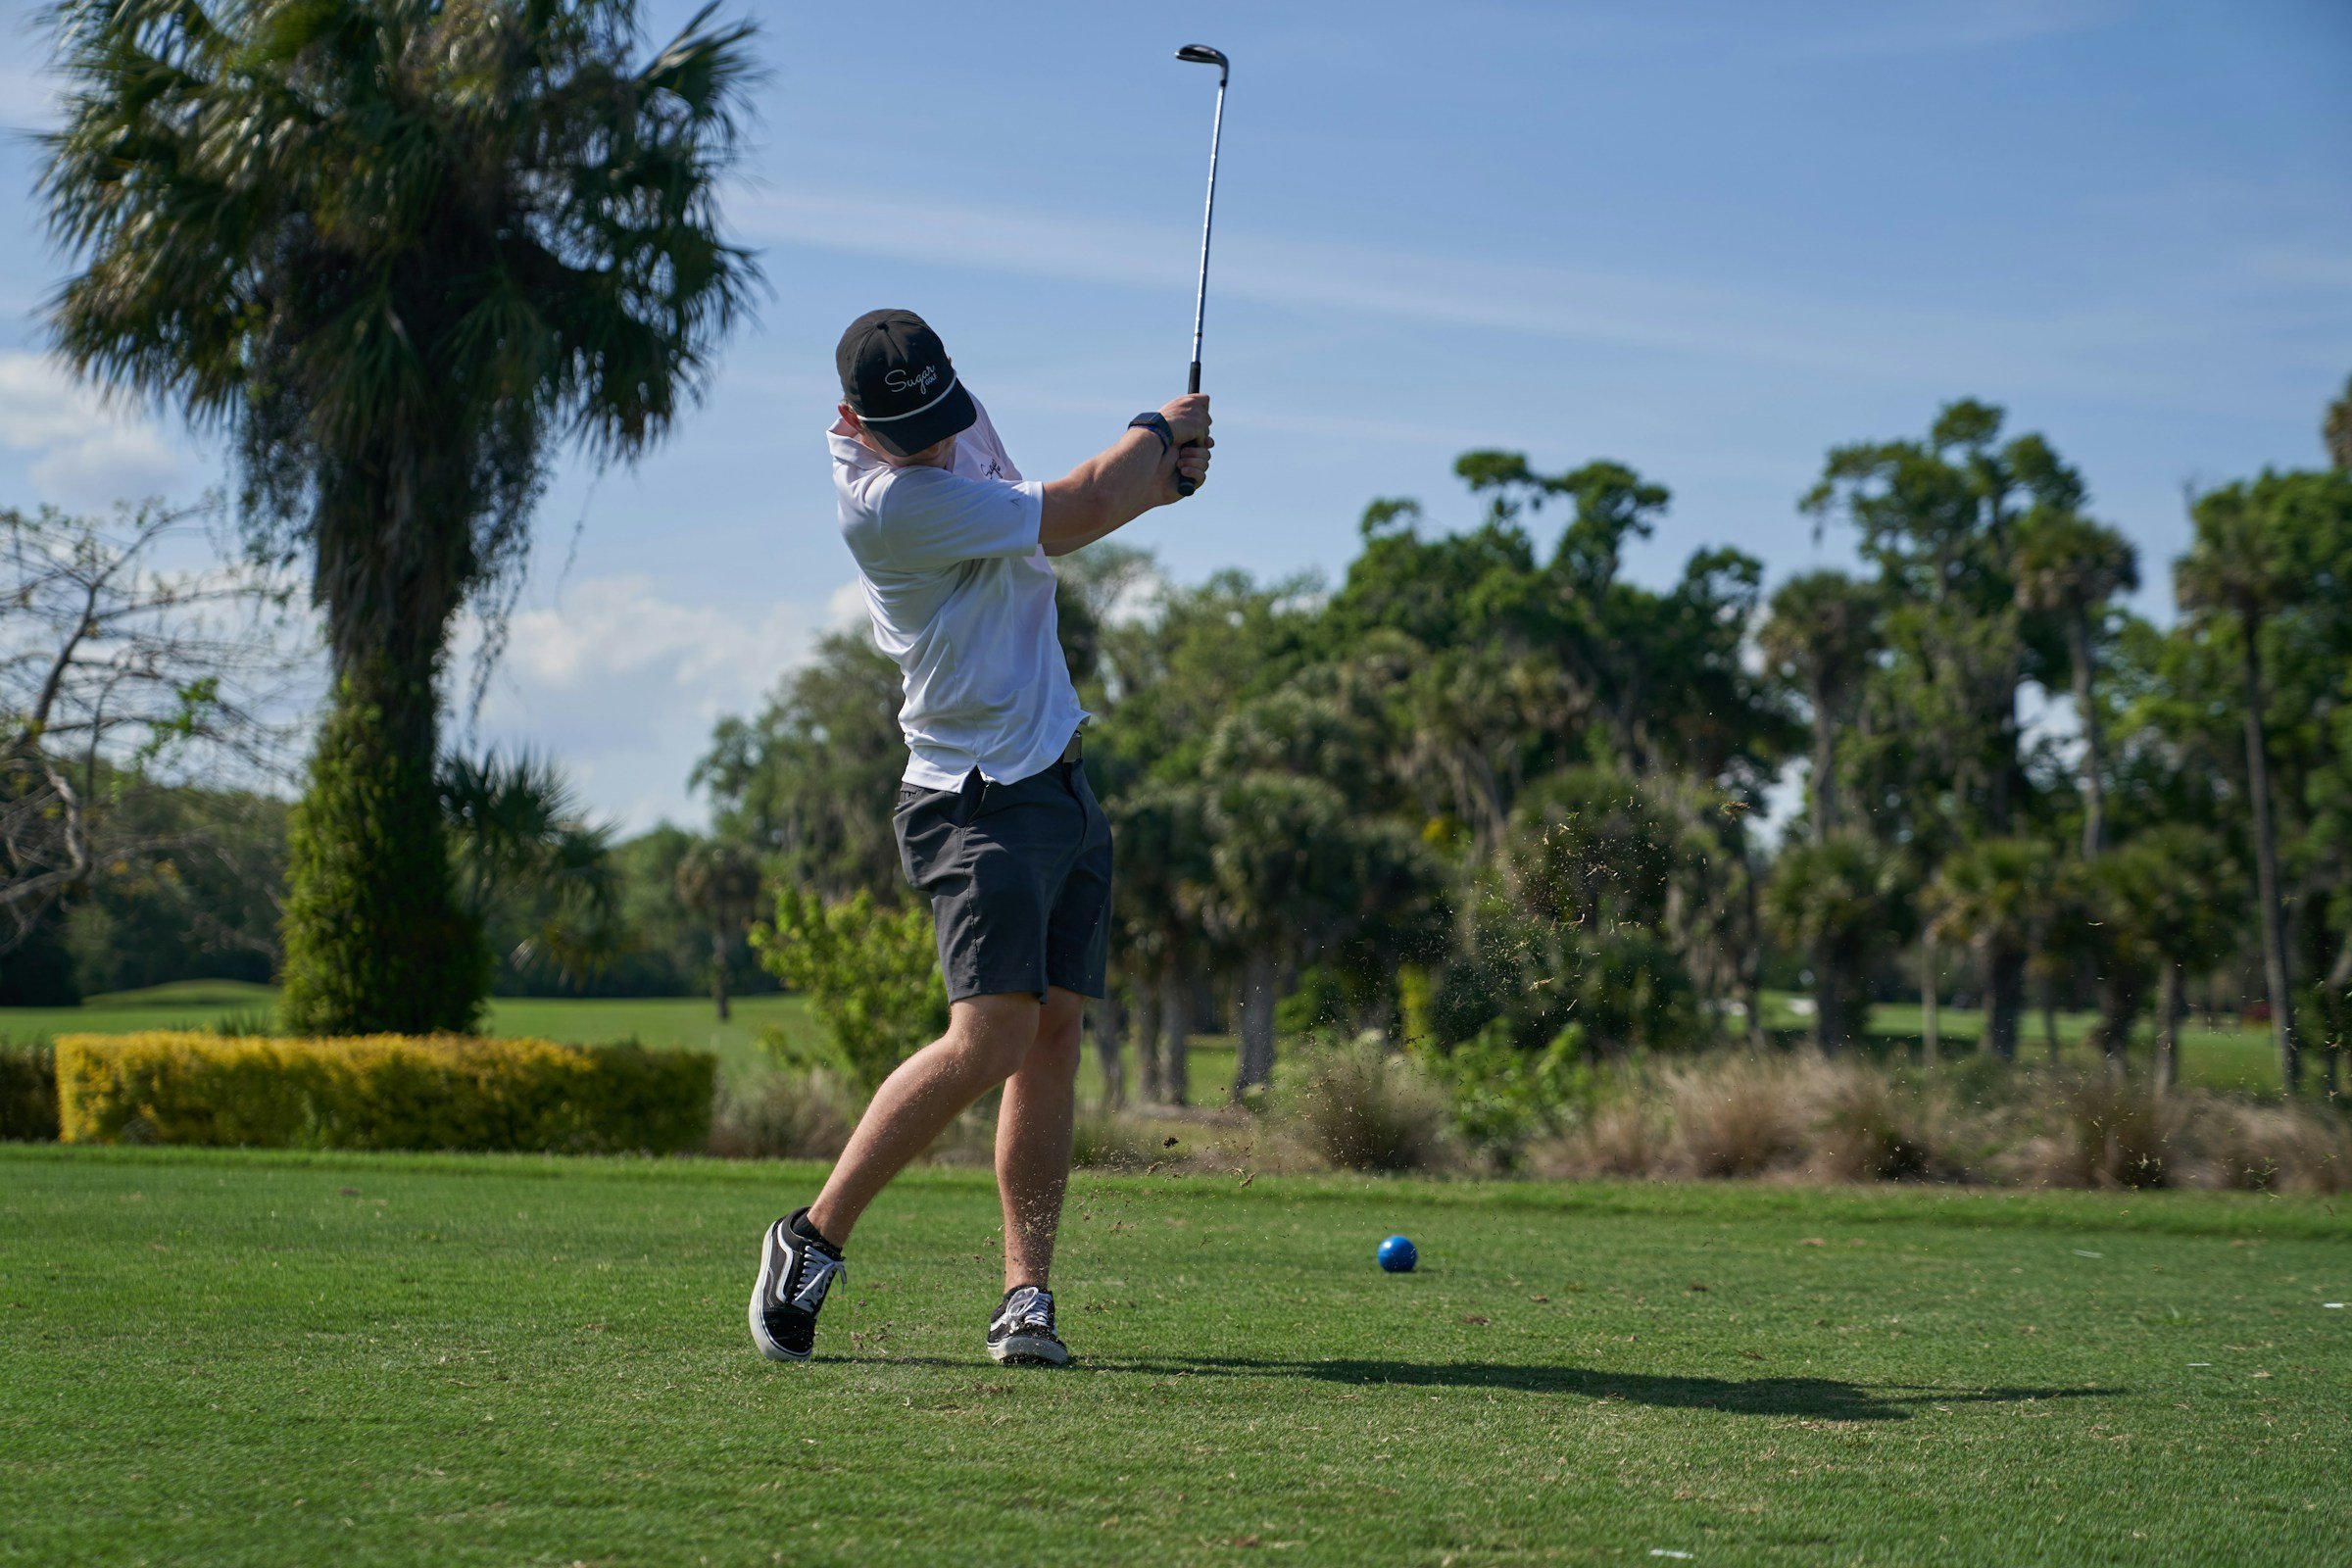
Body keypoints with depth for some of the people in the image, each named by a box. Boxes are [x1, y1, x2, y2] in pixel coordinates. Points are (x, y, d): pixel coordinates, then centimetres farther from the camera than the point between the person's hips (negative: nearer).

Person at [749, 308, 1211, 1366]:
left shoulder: (952, 416, 8)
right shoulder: (890, 502, -21)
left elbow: (1041, 526, 21)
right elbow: (1073, 511, -15)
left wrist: (1160, 479, 3)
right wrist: (1155, 431, 4)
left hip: (1062, 780, 9)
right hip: (981, 796, -9)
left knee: (1054, 1034, 1)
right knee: (988, 1039, -19)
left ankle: (1026, 1295, 0)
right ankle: (813, 1239, -6)